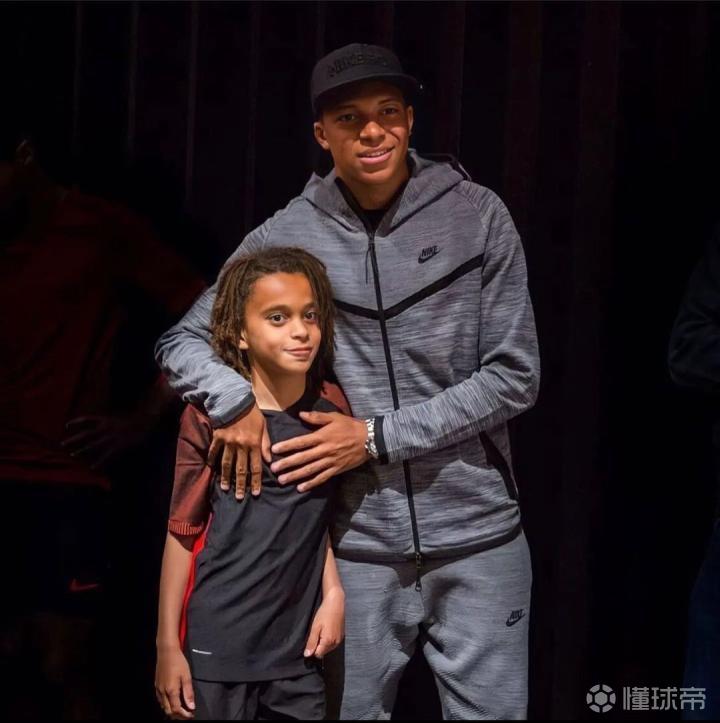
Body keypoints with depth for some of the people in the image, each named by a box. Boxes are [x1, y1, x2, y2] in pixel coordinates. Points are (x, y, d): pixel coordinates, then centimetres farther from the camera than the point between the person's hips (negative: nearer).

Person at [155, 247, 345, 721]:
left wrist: (333, 594, 5)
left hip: (298, 646, 4)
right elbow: (183, 532, -5)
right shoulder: (210, 418, -8)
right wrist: (168, 645, -5)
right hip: (217, 647, -4)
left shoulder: (329, 416, 4)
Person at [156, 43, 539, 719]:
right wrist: (233, 401, -16)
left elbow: (513, 377, -5)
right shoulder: (284, 237, -1)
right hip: (356, 544, 1)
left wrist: (378, 436, -12)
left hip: (476, 537, 0)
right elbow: (180, 342, 6)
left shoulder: (476, 217, -4)